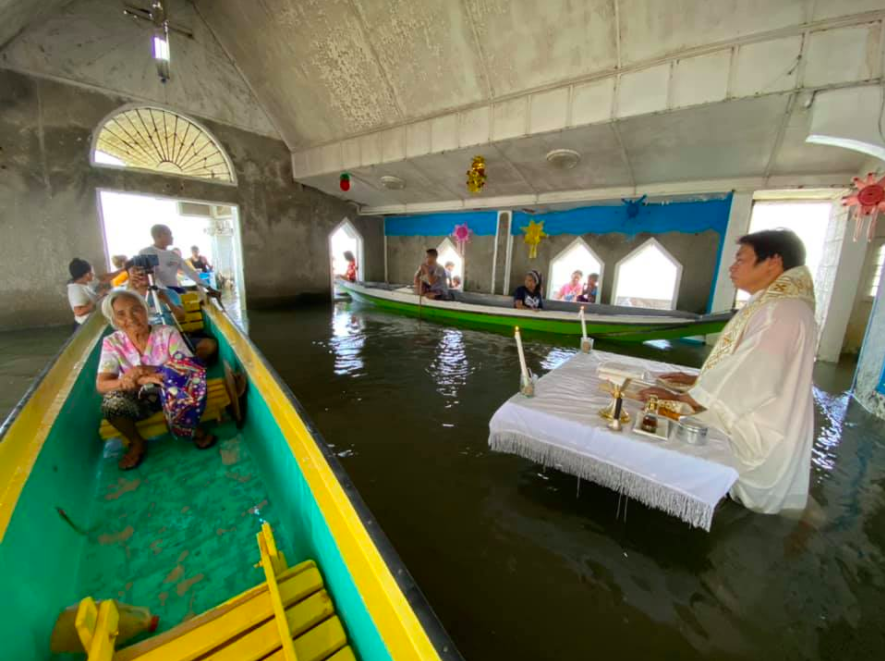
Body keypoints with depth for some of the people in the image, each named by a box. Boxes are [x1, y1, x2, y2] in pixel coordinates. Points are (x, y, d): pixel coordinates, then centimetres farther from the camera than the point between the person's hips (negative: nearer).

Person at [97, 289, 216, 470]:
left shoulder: (167, 333, -14)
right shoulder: (112, 342, -8)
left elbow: (188, 367, -23)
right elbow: (101, 385, -14)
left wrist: (150, 370, -37)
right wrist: (128, 381, -36)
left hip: (171, 393, -2)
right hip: (138, 398, 2)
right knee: (111, 401, -29)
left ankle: (194, 430, -9)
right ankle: (137, 443, -1)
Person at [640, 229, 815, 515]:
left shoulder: (782, 312, -25)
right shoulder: (770, 305, 9)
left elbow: (751, 378, -28)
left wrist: (679, 399, -21)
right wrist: (698, 379, 9)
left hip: (755, 435, -9)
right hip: (748, 423, 9)